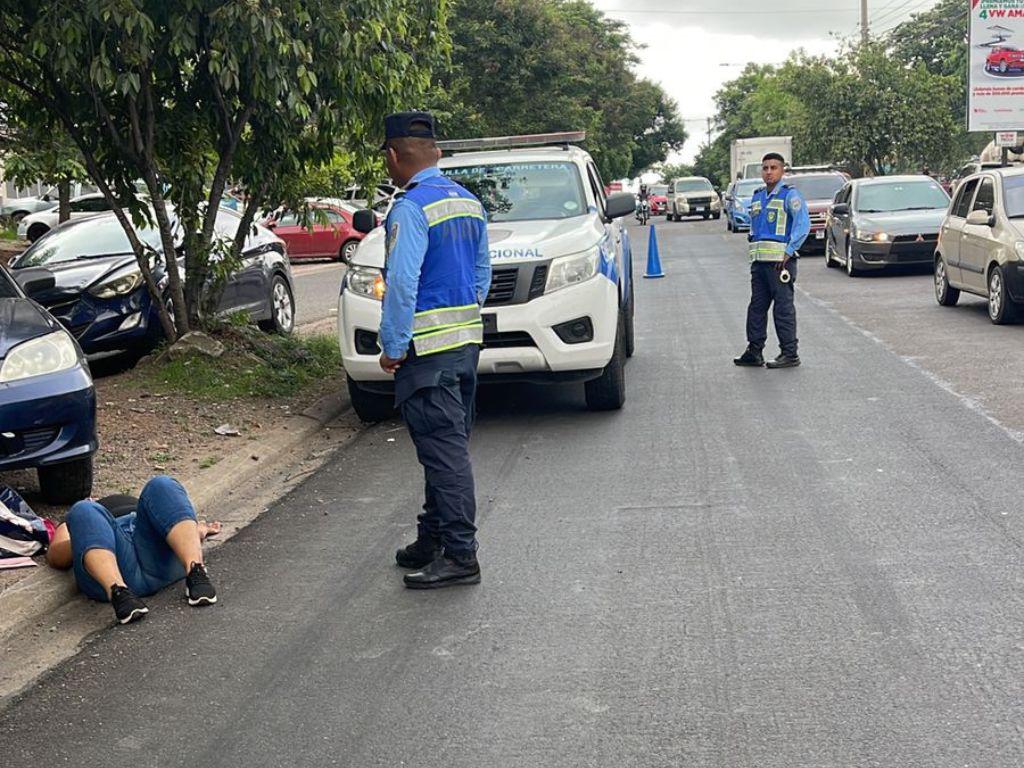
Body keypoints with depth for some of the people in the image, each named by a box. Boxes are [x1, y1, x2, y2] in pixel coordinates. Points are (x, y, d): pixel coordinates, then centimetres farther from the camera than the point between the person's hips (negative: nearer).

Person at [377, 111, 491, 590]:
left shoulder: (411, 208, -15)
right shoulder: (469, 203, 13)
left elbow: (402, 284, -19)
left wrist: (393, 346, -13)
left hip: (428, 348, -9)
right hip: (468, 340, 9)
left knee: (444, 451, -5)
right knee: (449, 446, 15)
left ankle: (459, 557, -2)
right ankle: (433, 540, 26)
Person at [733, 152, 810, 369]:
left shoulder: (790, 195, -5)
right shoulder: (757, 197, 17)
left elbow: (803, 224, -13)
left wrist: (789, 252, -18)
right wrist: (752, 250, 14)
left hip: (780, 261, -7)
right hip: (759, 261, 7)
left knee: (783, 308, -5)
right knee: (757, 307, 9)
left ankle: (790, 354, -1)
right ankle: (754, 351, 15)